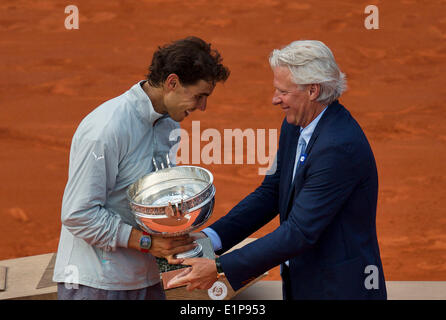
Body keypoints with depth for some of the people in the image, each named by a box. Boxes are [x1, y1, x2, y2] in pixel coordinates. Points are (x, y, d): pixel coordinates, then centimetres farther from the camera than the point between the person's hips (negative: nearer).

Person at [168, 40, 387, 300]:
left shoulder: (340, 147, -26)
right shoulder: (295, 126, 2)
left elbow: (299, 232, -27)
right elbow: (270, 193, 6)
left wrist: (220, 268, -25)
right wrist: (209, 237, -7)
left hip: (341, 289, -8)